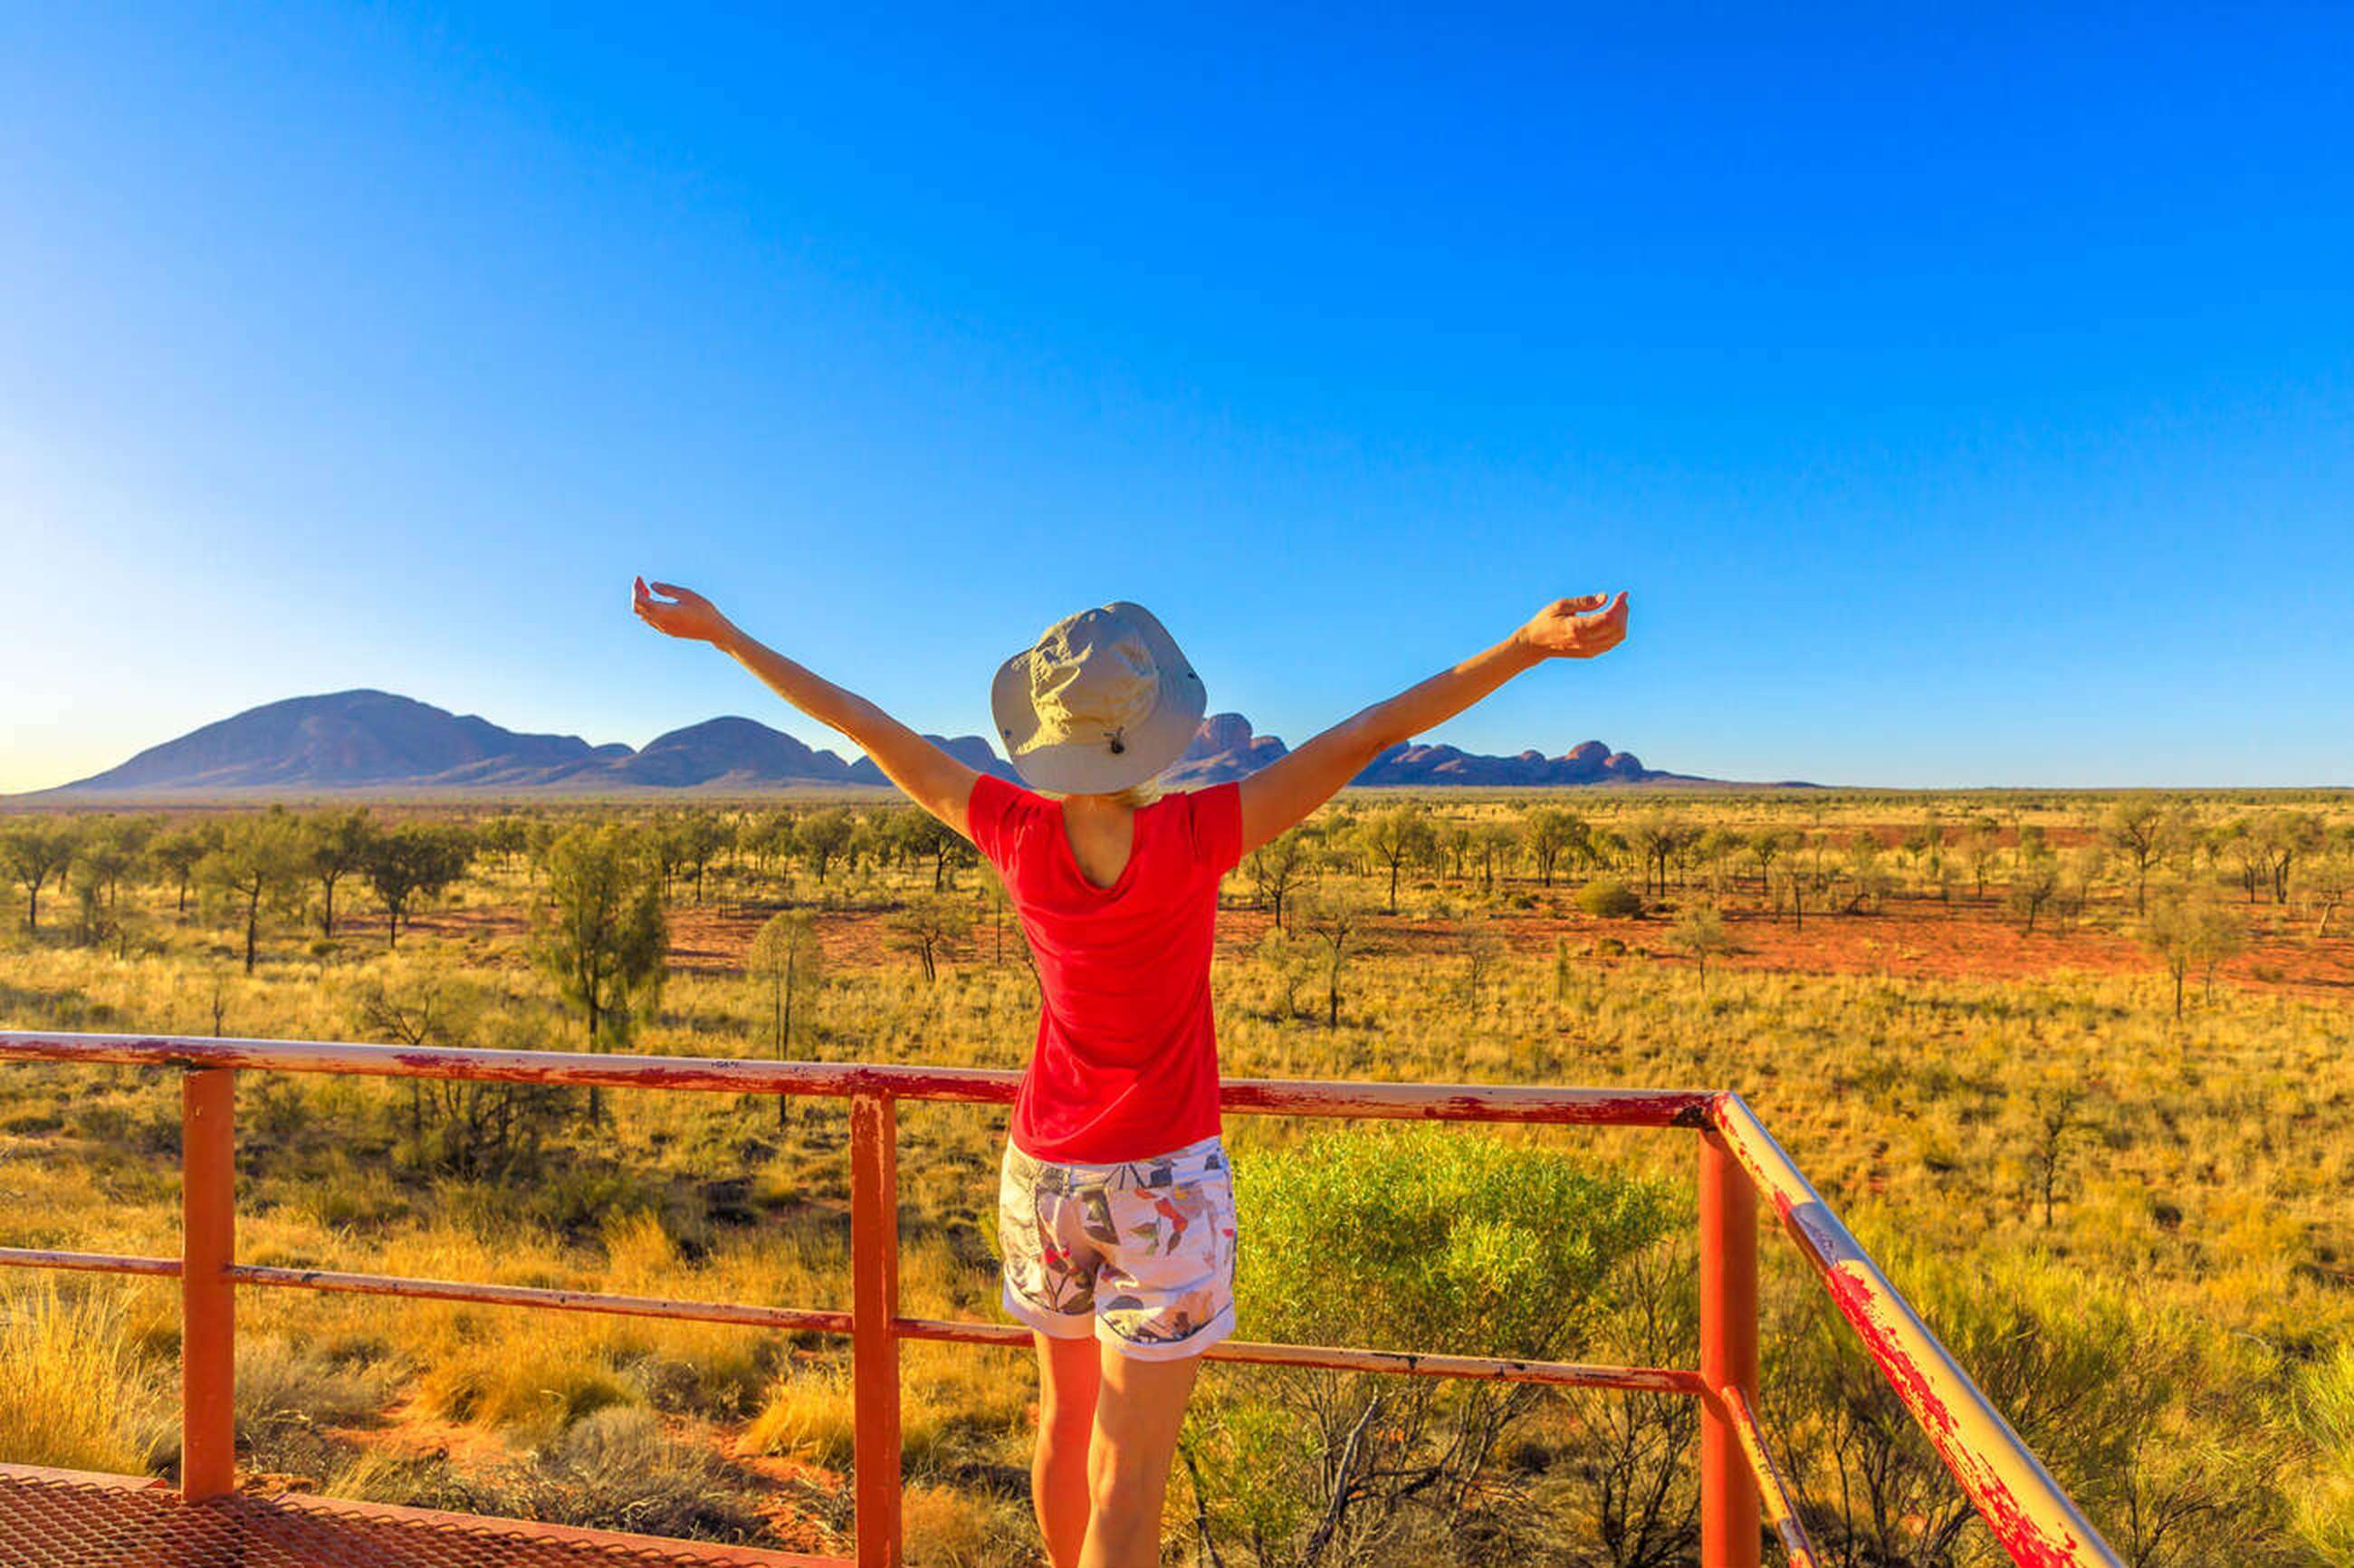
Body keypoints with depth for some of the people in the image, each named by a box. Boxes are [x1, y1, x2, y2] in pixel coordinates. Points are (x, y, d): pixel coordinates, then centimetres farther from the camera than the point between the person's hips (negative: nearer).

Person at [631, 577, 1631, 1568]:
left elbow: (867, 729, -6)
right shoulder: (1193, 838, -23)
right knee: (1127, 1480, 6)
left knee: (1067, 1412, 26)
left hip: (1042, 1173, 5)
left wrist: (717, 630, 5)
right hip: (1162, 1186, -4)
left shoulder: (1019, 834, -14)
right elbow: (1358, 740, -26)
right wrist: (1526, 647, -24)